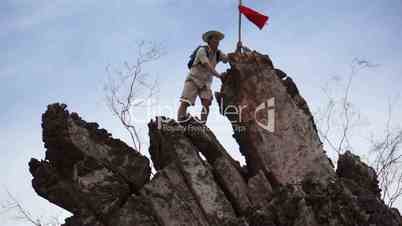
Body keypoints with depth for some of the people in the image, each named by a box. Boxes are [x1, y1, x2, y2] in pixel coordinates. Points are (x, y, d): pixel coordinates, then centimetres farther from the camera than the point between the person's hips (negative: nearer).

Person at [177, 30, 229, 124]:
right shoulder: (202, 50, -14)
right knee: (185, 102, -16)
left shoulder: (218, 53, 2)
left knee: (206, 103, -17)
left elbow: (228, 59, -14)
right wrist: (219, 75, -35)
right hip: (193, 79, -5)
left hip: (205, 82, 5)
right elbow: (208, 66, -25)